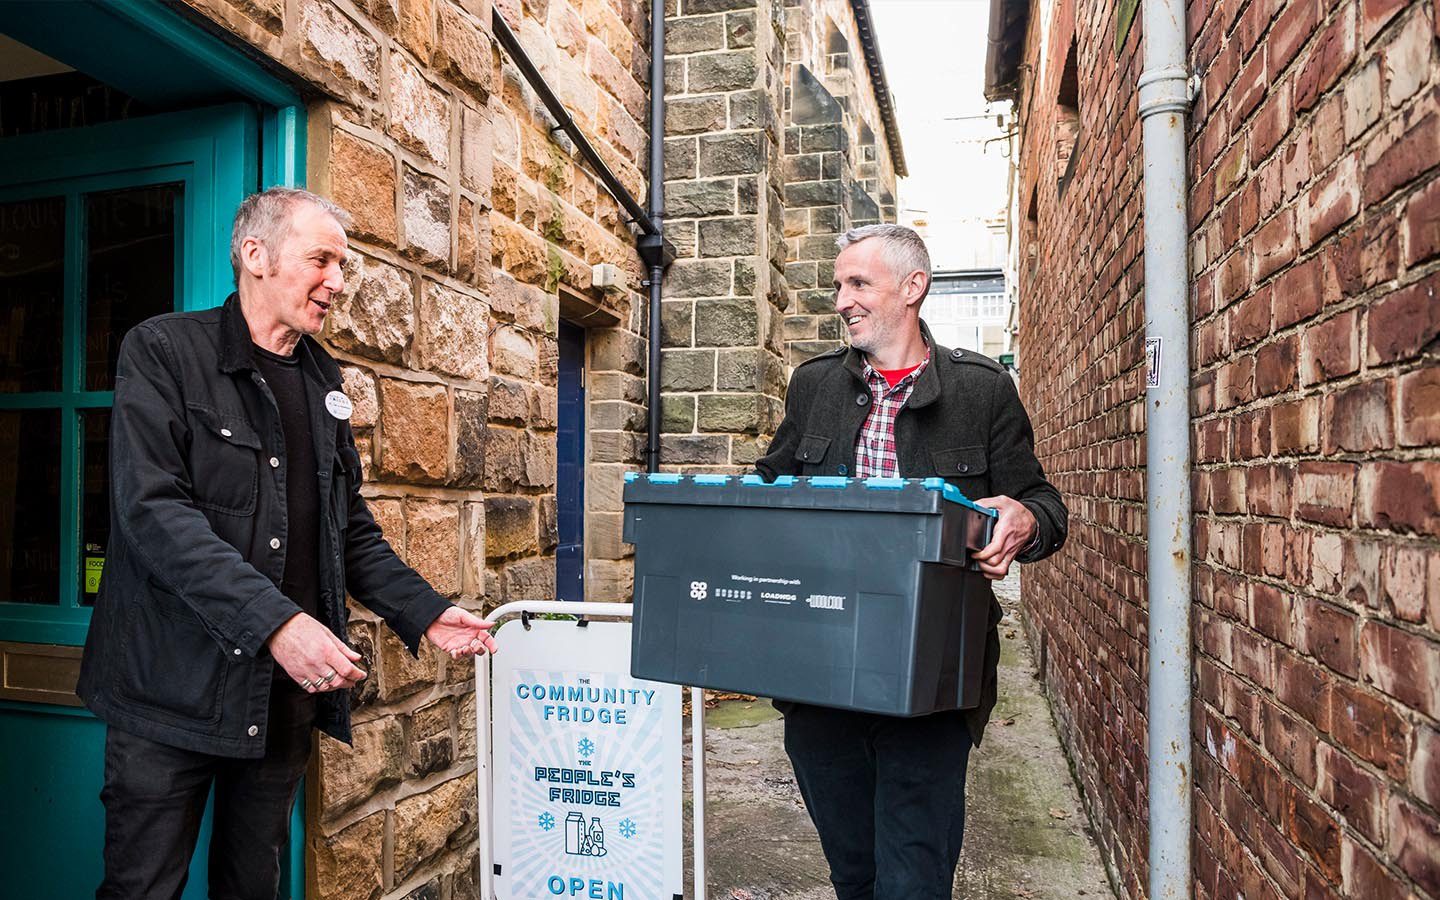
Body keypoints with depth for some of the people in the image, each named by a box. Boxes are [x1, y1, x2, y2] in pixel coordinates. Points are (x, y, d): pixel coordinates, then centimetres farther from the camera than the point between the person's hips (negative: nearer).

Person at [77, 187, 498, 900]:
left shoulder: (323, 381, 12)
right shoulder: (164, 352, -6)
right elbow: (154, 510, -19)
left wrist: (424, 614, 3)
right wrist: (274, 621, -28)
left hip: (285, 693, 6)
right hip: (177, 686, -5)